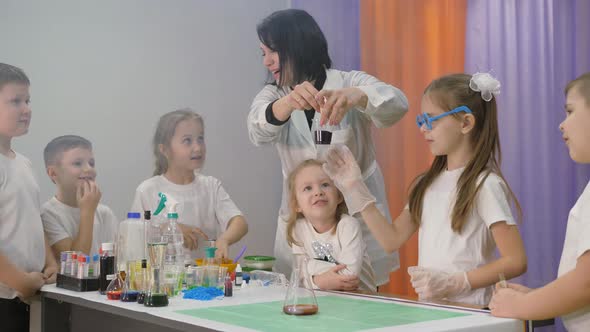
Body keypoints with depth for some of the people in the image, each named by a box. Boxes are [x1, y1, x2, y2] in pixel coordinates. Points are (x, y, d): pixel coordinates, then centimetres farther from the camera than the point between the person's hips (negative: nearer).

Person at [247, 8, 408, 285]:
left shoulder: (351, 84, -3)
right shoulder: (273, 95, 4)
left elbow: (396, 104, -24)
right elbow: (258, 131, -19)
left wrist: (355, 97, -46)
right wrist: (288, 103, -41)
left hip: (359, 220, -2)